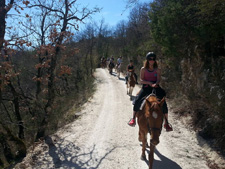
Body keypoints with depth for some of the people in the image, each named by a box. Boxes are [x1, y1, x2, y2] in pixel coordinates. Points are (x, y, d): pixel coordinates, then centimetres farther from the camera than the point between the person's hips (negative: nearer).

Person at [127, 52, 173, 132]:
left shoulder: (157, 70, 5)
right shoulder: (143, 69, 4)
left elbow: (158, 79, -8)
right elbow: (141, 80, -3)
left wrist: (155, 84, -31)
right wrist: (149, 83, -20)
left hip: (156, 88, 0)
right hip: (146, 88, 0)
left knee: (163, 103, -15)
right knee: (137, 101, -18)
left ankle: (166, 123, -1)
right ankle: (133, 119, -3)